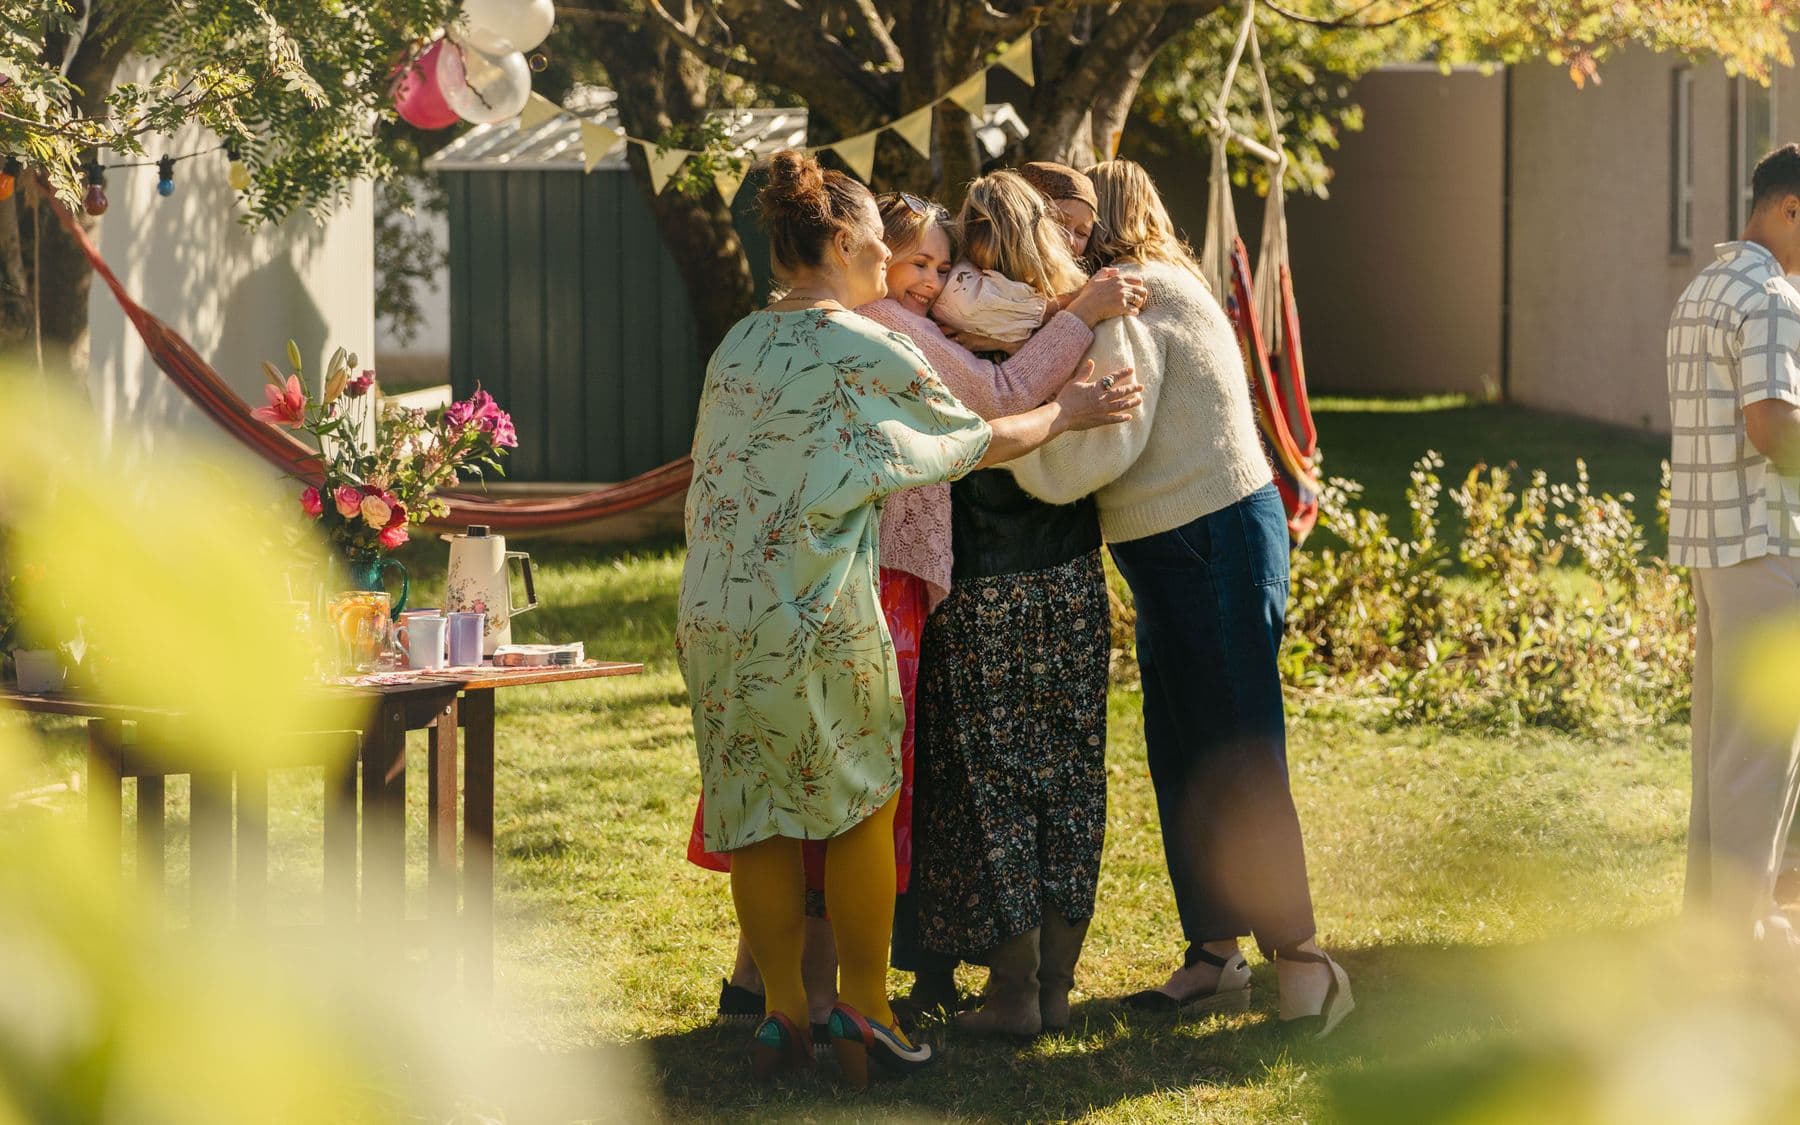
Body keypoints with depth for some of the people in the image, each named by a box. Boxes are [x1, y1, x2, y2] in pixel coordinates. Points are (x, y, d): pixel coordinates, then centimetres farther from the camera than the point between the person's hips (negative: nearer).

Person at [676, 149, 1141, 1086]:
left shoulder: (738, 346, 11)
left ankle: (782, 1012, 15)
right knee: (859, 806, 8)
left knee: (757, 817, 10)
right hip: (818, 613, -6)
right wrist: (1064, 414, 18)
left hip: (715, 612, 6)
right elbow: (975, 440, 2)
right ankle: (863, 1010, 11)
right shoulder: (866, 353, -7)